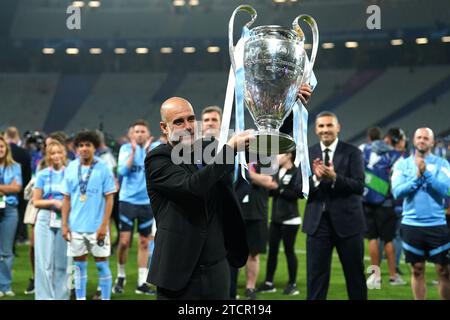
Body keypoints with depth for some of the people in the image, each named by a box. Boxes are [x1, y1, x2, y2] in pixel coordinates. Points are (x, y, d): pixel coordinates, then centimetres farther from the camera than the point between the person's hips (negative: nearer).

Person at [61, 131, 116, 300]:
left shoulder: (103, 168, -5)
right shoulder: (71, 169, 5)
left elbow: (109, 198, -5)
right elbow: (66, 198, 9)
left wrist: (104, 225, -12)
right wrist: (65, 224, 2)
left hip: (97, 227, -3)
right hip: (76, 227, 3)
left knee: (102, 264, 2)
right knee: (79, 264, 9)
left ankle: (106, 298, 9)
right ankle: (80, 298, 17)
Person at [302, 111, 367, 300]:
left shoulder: (352, 153, -2)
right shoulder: (308, 154, 6)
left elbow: (359, 187, -13)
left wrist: (334, 177, -27)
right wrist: (316, 178, -19)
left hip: (347, 222, -2)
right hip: (317, 222, 2)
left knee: (355, 275, 9)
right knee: (316, 276, 3)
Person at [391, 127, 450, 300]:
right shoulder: (402, 164, 6)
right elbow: (397, 191, -7)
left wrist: (426, 173, -20)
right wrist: (417, 177, -15)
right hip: (411, 224, 1)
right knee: (417, 270, 7)